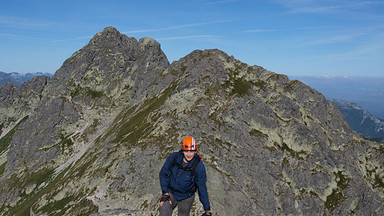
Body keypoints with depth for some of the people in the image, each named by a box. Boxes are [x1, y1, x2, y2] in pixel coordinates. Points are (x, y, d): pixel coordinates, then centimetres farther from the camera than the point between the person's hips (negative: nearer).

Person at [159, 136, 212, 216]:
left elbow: (202, 188, -12)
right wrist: (165, 193, -9)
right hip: (171, 193, 1)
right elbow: (163, 174, -4)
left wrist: (207, 209, -8)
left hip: (186, 198, 0)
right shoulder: (173, 157, -18)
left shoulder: (199, 167, -22)